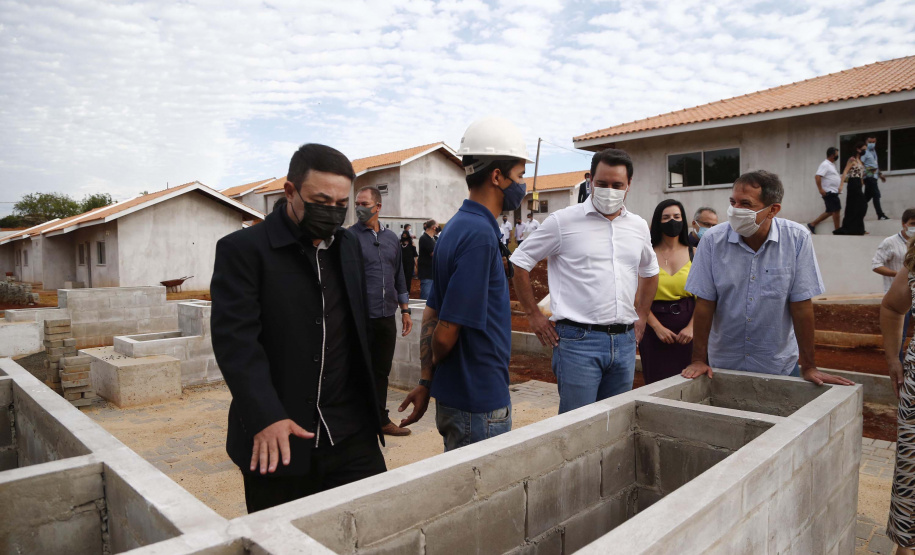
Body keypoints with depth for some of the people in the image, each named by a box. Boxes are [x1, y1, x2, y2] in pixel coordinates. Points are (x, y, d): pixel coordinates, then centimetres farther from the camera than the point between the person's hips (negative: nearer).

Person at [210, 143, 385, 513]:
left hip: (351, 437, 4)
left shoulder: (350, 246, 10)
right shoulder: (242, 249, -6)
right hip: (276, 440, -4)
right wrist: (266, 417, -25)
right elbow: (236, 340, -15)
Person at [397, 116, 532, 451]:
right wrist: (431, 378, 0)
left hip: (457, 398, 9)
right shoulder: (480, 234, -22)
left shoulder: (458, 227, 8)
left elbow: (432, 314, 10)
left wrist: (427, 381, 11)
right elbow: (445, 333, -23)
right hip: (479, 406, -9)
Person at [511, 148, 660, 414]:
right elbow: (519, 263, -1)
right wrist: (534, 315, -3)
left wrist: (642, 316, 19)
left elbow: (649, 271, 29)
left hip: (624, 342, 6)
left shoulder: (639, 227, 12)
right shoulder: (563, 221, -5)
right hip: (578, 340, -5)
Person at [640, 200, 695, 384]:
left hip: (686, 325, 2)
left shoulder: (694, 254, 6)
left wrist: (691, 327, -9)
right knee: (657, 384, 3)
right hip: (654, 327, -2)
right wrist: (658, 327, -10)